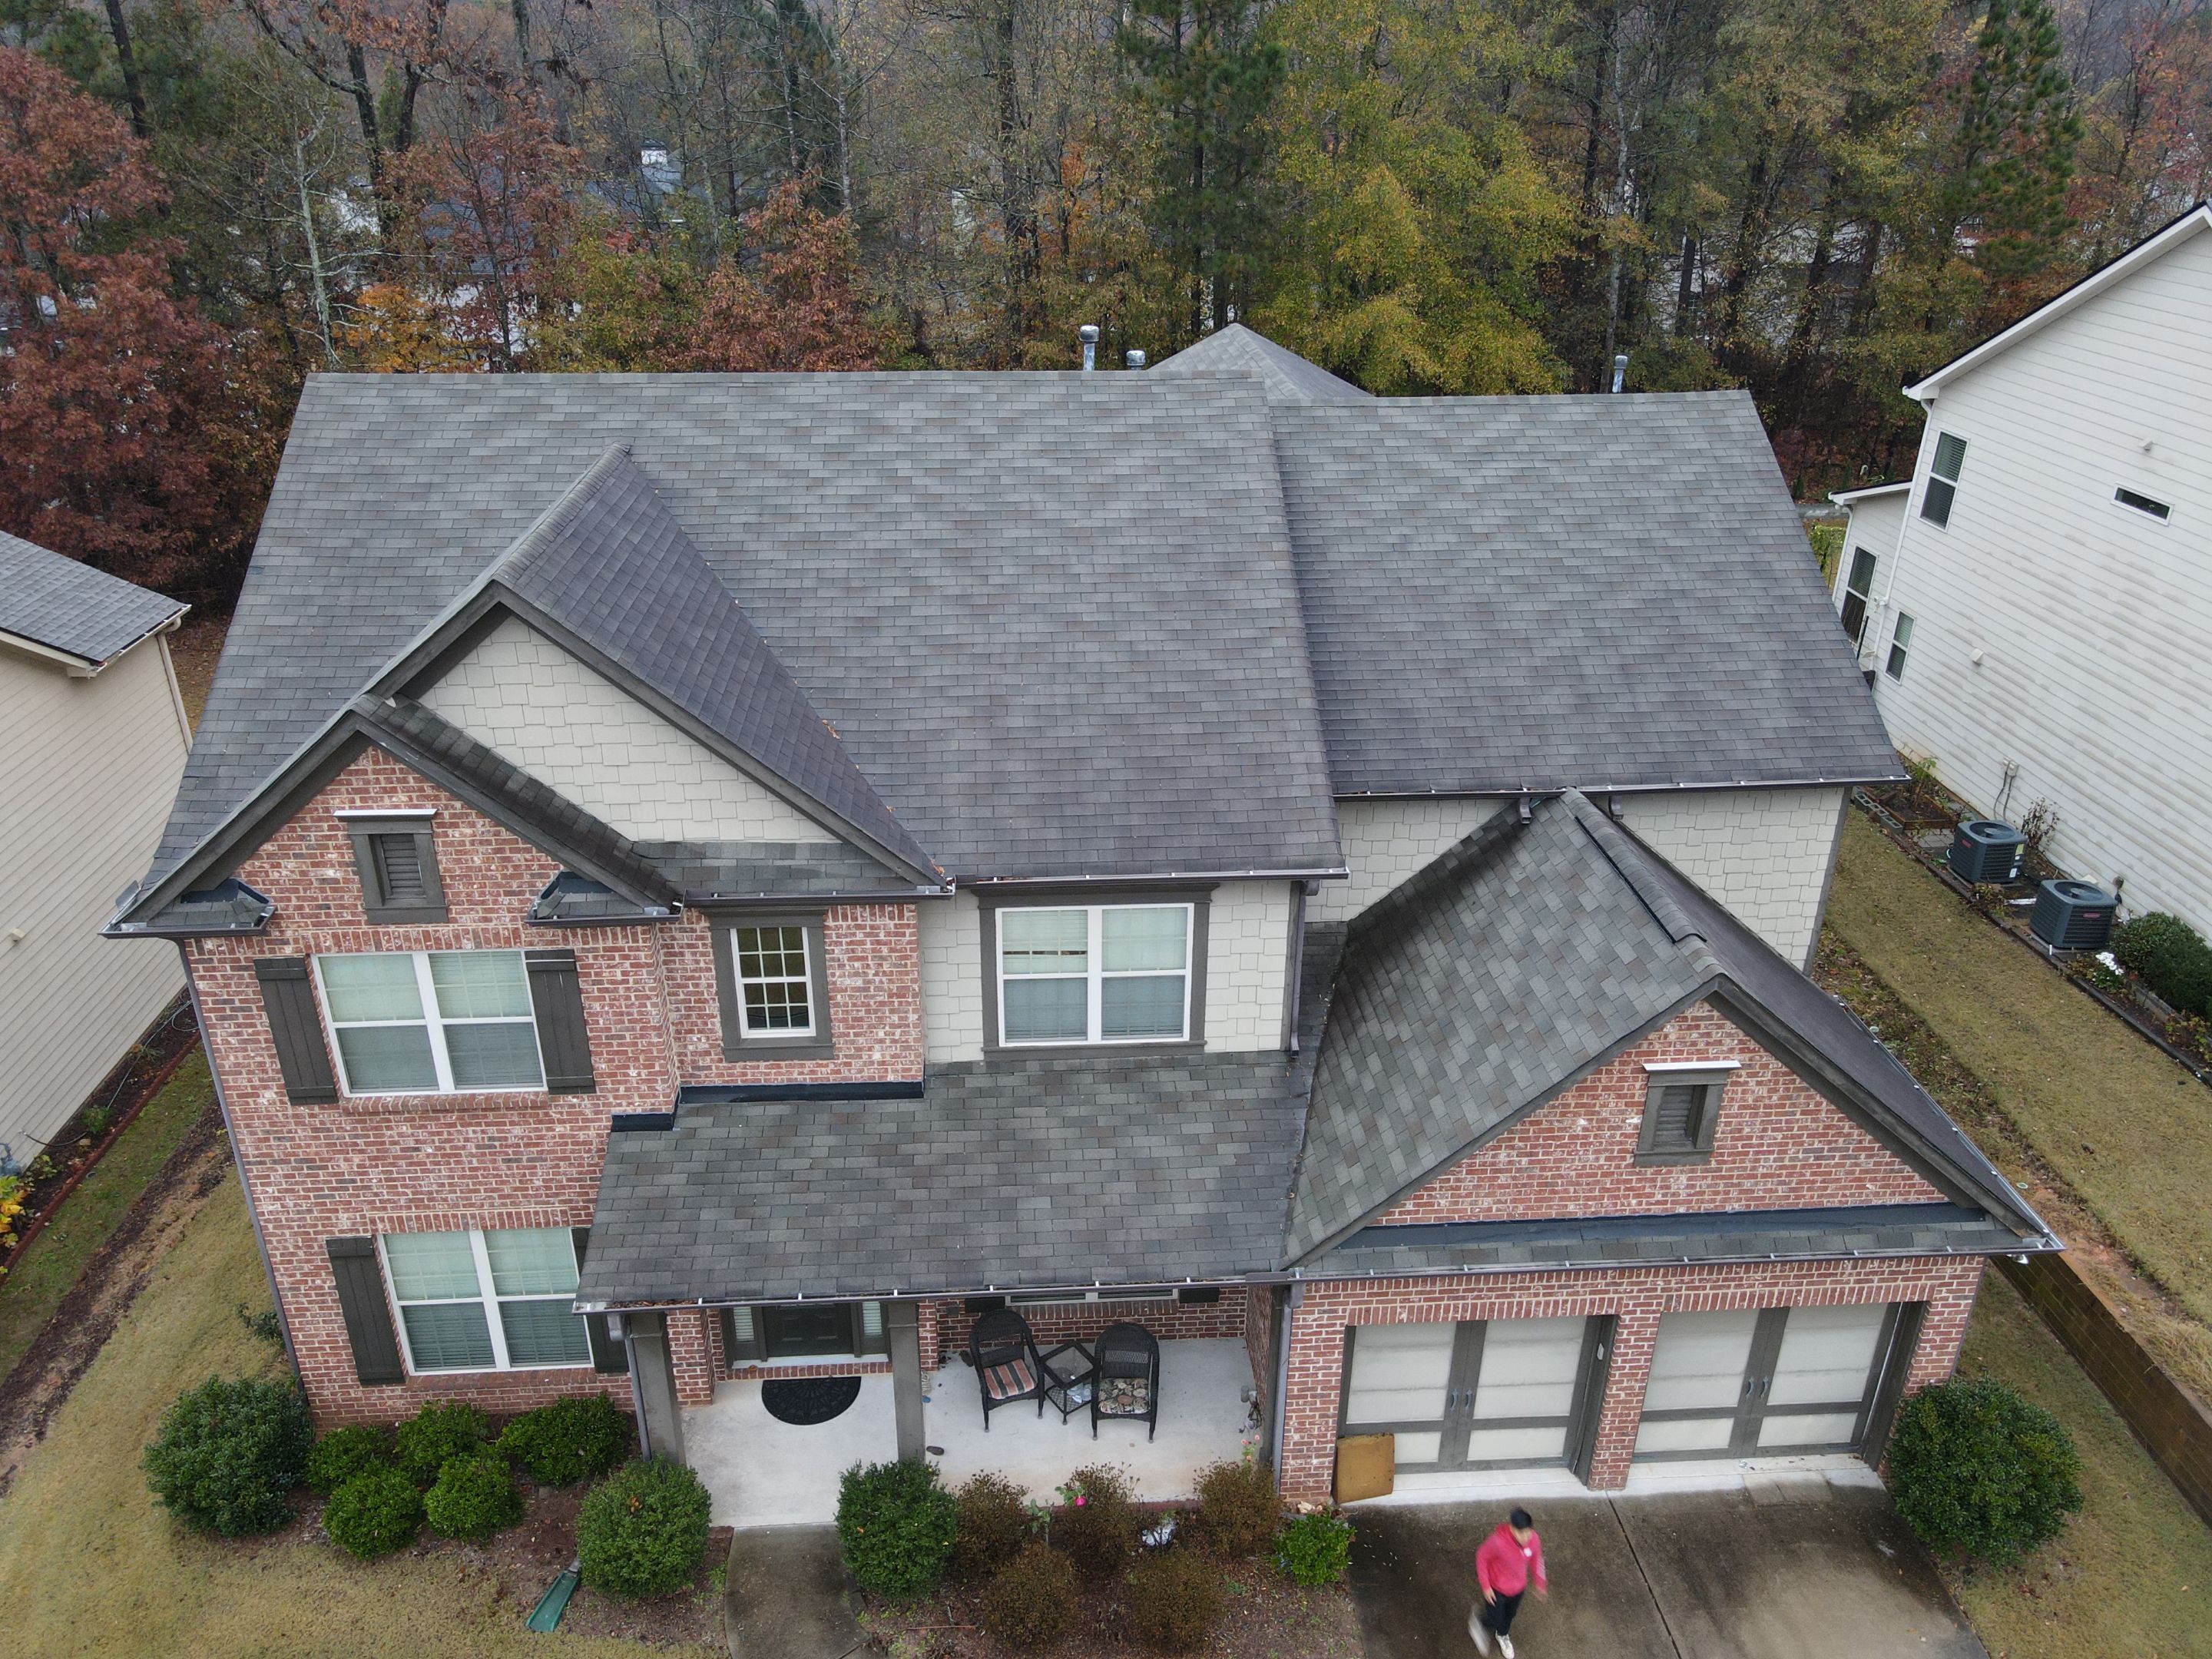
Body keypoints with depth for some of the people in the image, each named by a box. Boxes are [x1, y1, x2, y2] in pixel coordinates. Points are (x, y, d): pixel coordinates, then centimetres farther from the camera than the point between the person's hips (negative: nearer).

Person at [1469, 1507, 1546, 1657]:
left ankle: (1502, 1635, 60)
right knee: (1495, 1620, 11)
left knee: (1510, 1616, 28)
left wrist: (1540, 1583, 8)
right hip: (1497, 1588, -5)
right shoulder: (1498, 1542, -40)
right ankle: (1478, 1619, 45)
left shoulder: (1534, 1539, -25)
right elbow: (1481, 1557, -21)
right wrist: (1485, 1587, -16)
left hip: (1518, 1588, 5)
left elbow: (1536, 1559, -3)